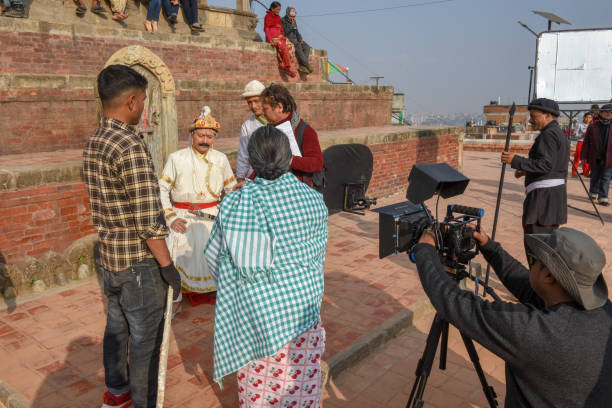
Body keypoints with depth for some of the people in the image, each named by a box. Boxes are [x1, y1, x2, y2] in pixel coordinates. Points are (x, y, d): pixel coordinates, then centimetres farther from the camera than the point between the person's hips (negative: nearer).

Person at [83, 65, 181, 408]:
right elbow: (148, 219, -25)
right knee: (145, 339, 6)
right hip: (140, 261, -9)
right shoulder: (131, 146, -22)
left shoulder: (93, 143, 7)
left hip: (110, 257, 9)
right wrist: (168, 266, -16)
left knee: (117, 327, 23)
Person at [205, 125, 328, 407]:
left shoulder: (232, 204, -11)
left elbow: (214, 255, 1)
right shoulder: (312, 201, -10)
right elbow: (319, 253, 2)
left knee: (255, 378, 21)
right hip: (298, 307, 0)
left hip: (250, 309, 1)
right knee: (297, 380, 16)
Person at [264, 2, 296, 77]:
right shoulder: (268, 16, -1)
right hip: (272, 38, -7)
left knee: (290, 45, -21)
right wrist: (270, 40, -20)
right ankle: (287, 67, -30)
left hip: (279, 37, 7)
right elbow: (266, 29, -8)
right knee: (283, 46, -31)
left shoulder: (278, 17, 19)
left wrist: (283, 36, 4)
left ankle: (282, 64, -28)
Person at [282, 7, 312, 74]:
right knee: (298, 46, -35)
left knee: (306, 47, -19)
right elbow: (285, 32, -14)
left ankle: (302, 66, -31)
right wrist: (292, 25, -18)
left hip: (294, 39, 7)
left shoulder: (294, 21, 18)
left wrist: (300, 39, 1)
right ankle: (307, 65, -35)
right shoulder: (283, 20, -3)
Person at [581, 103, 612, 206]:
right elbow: (586, 142, 2)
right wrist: (584, 156, -1)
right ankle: (593, 192, 34)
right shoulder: (592, 126, 1)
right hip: (595, 158, 0)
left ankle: (603, 197, -2)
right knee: (595, 176, 15)